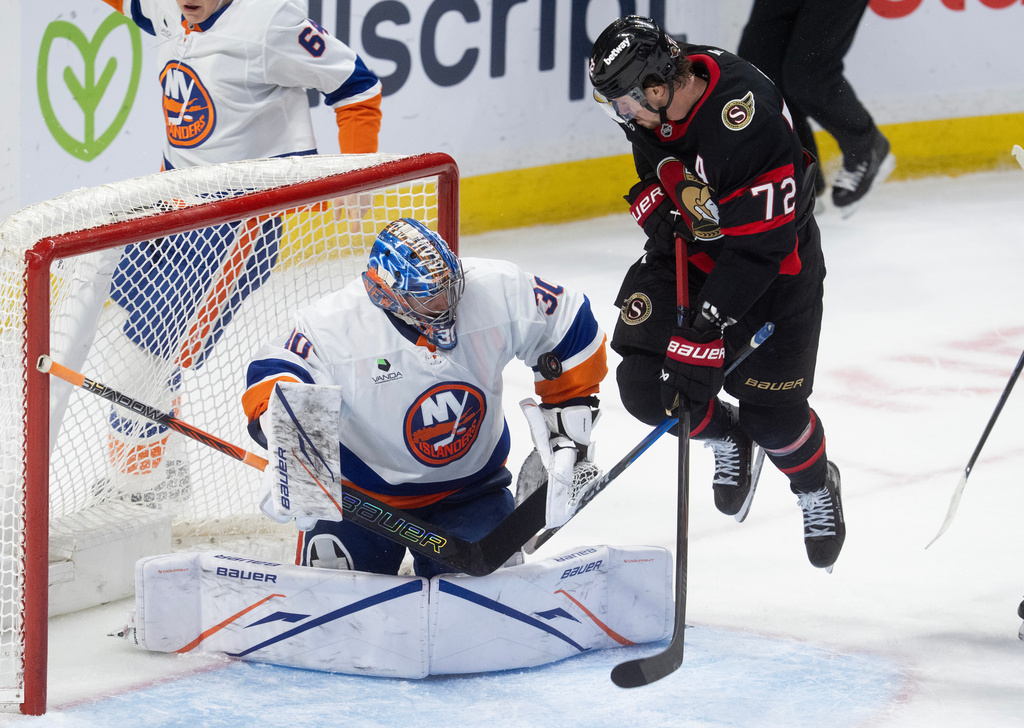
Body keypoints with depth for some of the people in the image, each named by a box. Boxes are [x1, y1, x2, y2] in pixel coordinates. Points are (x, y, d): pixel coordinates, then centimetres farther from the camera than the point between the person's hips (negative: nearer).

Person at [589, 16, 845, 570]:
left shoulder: (750, 123, -37)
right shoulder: (655, 102, -13)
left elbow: (759, 249, -32)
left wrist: (708, 322, -31)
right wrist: (654, 204, -10)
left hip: (774, 263, -6)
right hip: (688, 249, 6)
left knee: (772, 414, -2)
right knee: (645, 383, -7)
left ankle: (818, 488, 33)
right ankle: (727, 440, 25)